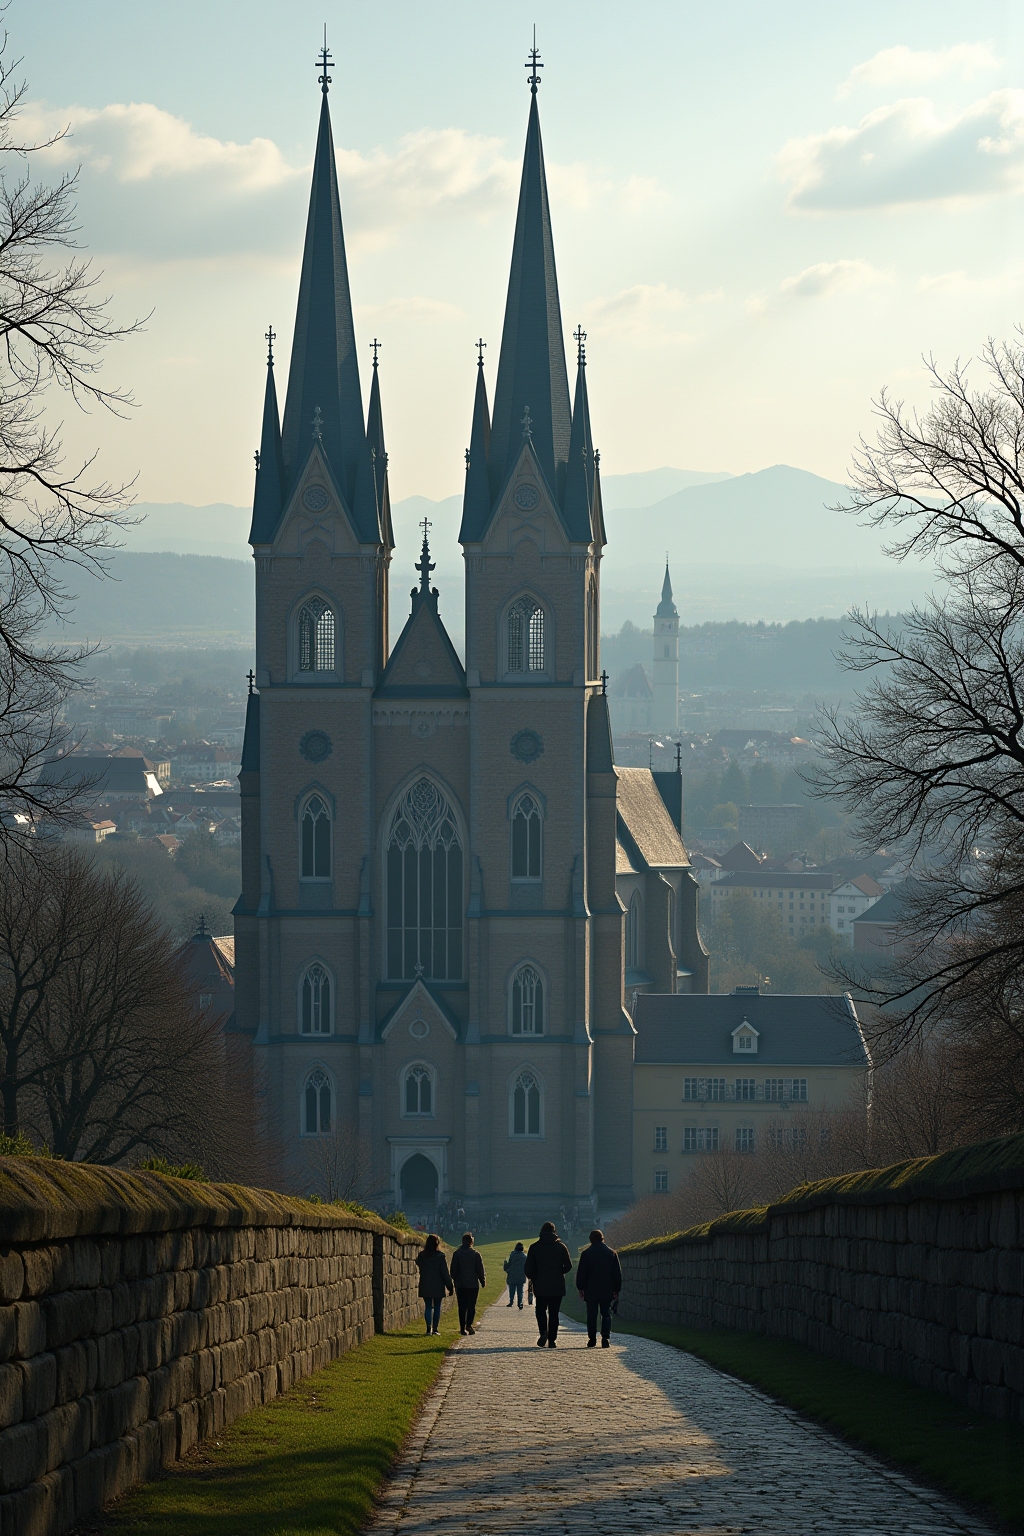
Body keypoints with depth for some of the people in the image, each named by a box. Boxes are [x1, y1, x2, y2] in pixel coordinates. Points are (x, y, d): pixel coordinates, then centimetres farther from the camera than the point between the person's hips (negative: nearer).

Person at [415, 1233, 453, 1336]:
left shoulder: (421, 1255, -3)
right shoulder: (440, 1256, -11)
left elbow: (418, 1265, 17)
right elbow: (445, 1273, -9)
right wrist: (450, 1287, -2)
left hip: (425, 1286, 2)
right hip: (438, 1287, -2)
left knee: (428, 1307, 7)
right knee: (437, 1307, 9)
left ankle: (429, 1326, -12)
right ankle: (435, 1328, 7)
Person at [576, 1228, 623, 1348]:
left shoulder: (586, 1254, -3)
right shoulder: (612, 1253, 4)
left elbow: (581, 1273, -1)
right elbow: (617, 1274, 7)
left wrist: (580, 1288, 7)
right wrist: (617, 1290, 13)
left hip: (591, 1291, -1)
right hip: (607, 1291, 1)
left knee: (591, 1316, 5)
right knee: (606, 1314, 4)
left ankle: (592, 1340, 5)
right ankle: (606, 1339, -9)